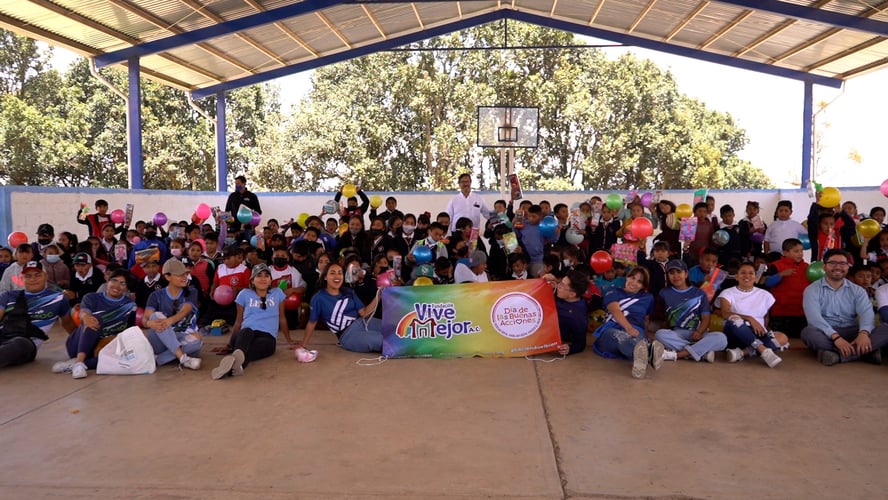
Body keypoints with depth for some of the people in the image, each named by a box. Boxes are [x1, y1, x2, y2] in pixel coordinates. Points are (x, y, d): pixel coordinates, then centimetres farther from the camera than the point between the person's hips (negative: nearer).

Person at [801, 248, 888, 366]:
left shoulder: (857, 290, 13)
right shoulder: (812, 290, 1)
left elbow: (867, 313, -5)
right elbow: (814, 317, -16)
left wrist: (864, 333, -29)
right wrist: (835, 337, -31)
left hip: (852, 333, 3)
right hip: (826, 335, -3)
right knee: (808, 332, -36)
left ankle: (837, 355, -34)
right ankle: (866, 351, -34)